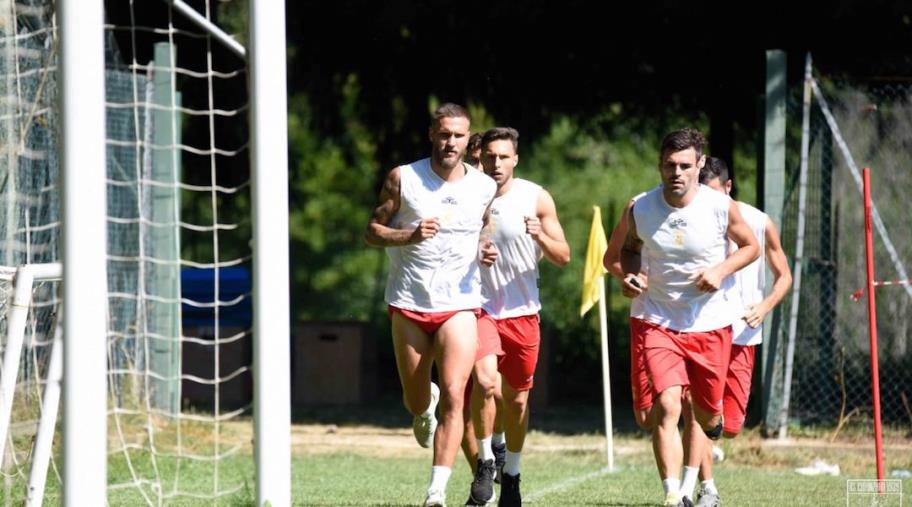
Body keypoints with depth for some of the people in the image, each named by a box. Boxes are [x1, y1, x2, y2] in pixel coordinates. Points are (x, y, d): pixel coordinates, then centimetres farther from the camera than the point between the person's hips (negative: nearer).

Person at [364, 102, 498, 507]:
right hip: (409, 304, 0)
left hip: (459, 305, 0)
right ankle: (425, 411, 51)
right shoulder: (403, 179, -3)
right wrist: (409, 235, -19)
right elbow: (372, 232, -1)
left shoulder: (485, 188, 3)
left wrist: (486, 253, -3)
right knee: (415, 400, 11)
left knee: (453, 395, -18)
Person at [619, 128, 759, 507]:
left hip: (711, 323, 1)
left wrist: (721, 270, -14)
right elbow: (630, 248, 13)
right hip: (660, 322, 0)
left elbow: (751, 246, 4)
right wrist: (629, 275, -8)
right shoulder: (640, 209, -8)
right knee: (667, 405, -20)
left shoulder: (721, 207, -11)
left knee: (704, 417, 11)